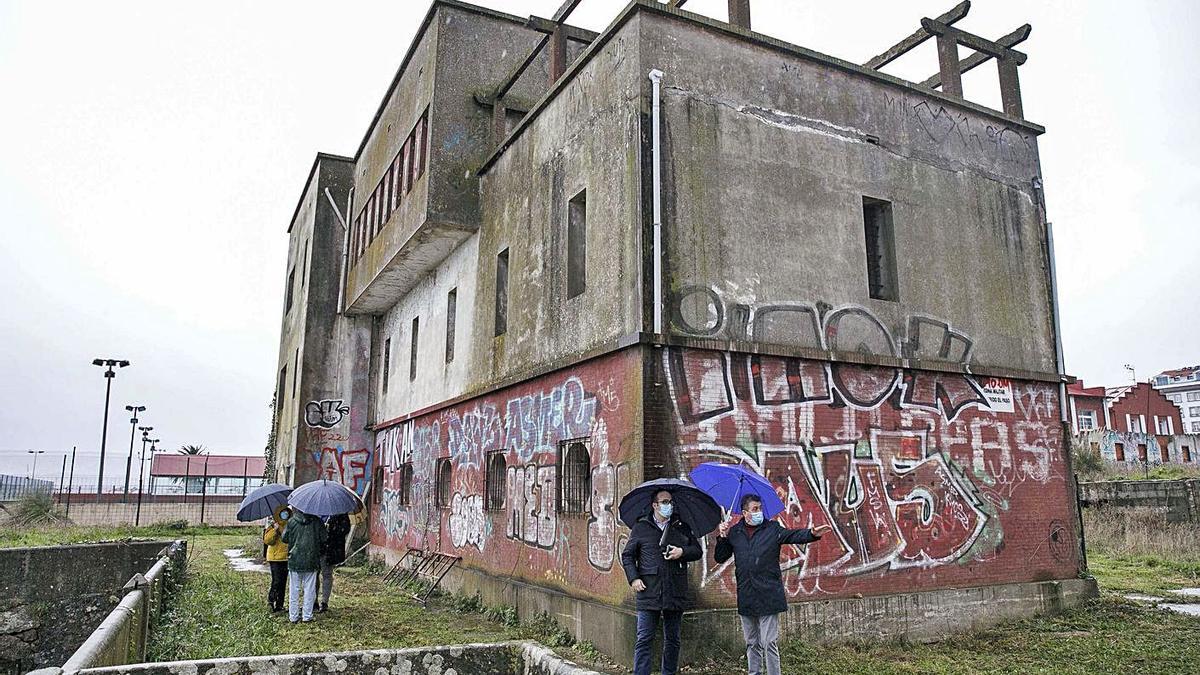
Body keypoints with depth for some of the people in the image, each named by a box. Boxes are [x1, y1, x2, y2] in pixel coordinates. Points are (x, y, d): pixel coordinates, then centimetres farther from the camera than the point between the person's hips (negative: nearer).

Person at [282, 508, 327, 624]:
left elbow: (285, 538, 3)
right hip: (311, 561, 0)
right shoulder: (317, 521, -4)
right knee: (309, 589, 7)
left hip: (294, 561, 0)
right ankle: (307, 616, 10)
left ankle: (293, 616, 15)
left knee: (294, 589, 11)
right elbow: (323, 540, -2)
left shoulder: (291, 521, -4)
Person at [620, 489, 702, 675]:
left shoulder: (682, 527, 9)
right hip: (649, 593, -2)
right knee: (644, 640, -3)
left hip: (675, 594, 3)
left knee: (672, 640, 12)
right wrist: (633, 578, -5)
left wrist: (682, 552, -8)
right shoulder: (641, 527, 4)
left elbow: (697, 551, 12)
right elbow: (627, 555, 8)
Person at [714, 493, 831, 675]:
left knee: (769, 643, -1)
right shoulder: (734, 532, 6)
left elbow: (793, 535, -15)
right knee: (752, 644, 15)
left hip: (768, 597, -3)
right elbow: (720, 558, 11)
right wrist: (722, 537, -5)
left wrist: (811, 534, -34)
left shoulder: (772, 529, 1)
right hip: (746, 597, 3)